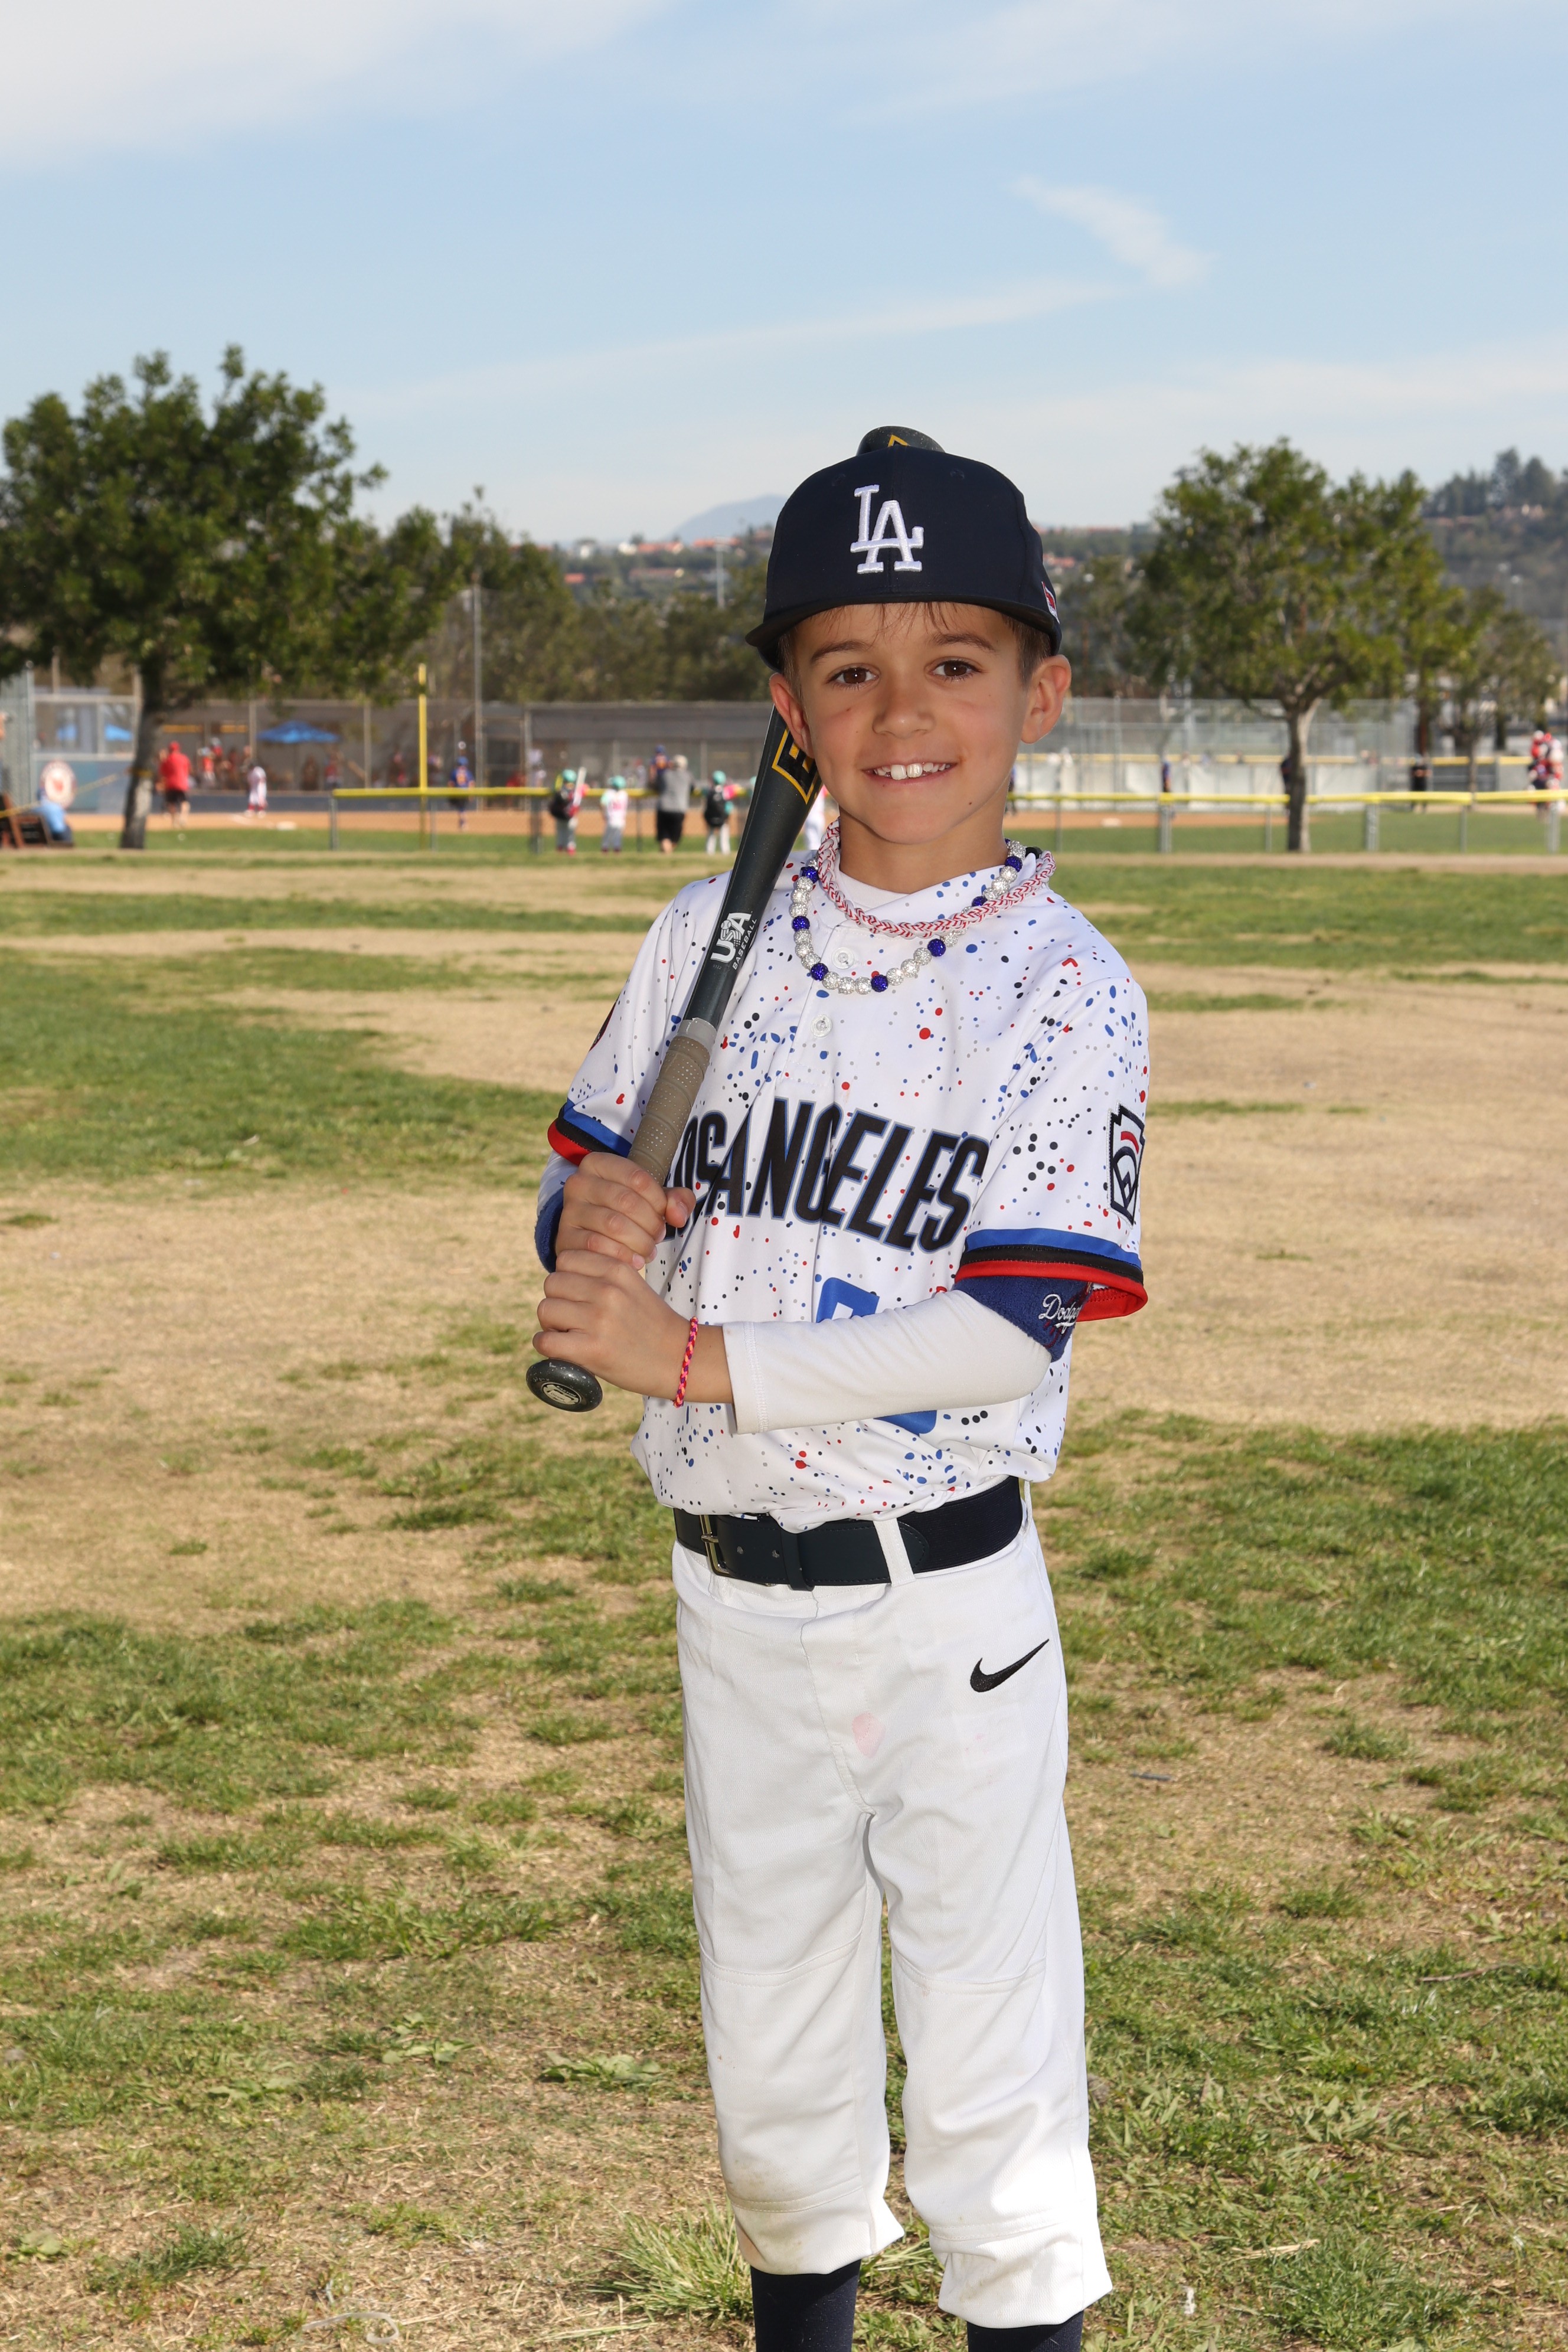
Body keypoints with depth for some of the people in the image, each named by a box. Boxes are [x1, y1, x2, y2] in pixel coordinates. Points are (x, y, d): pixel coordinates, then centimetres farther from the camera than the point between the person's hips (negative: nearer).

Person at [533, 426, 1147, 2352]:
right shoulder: (714, 933, 1)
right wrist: (591, 1205, -14)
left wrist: (692, 1356, -22)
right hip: (730, 1591, 4)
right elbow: (583, 1183, 10)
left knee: (989, 2054, 5)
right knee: (767, 2032, 20)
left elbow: (1009, 1328, -20)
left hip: (944, 1597, -4)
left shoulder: (1067, 987, -11)